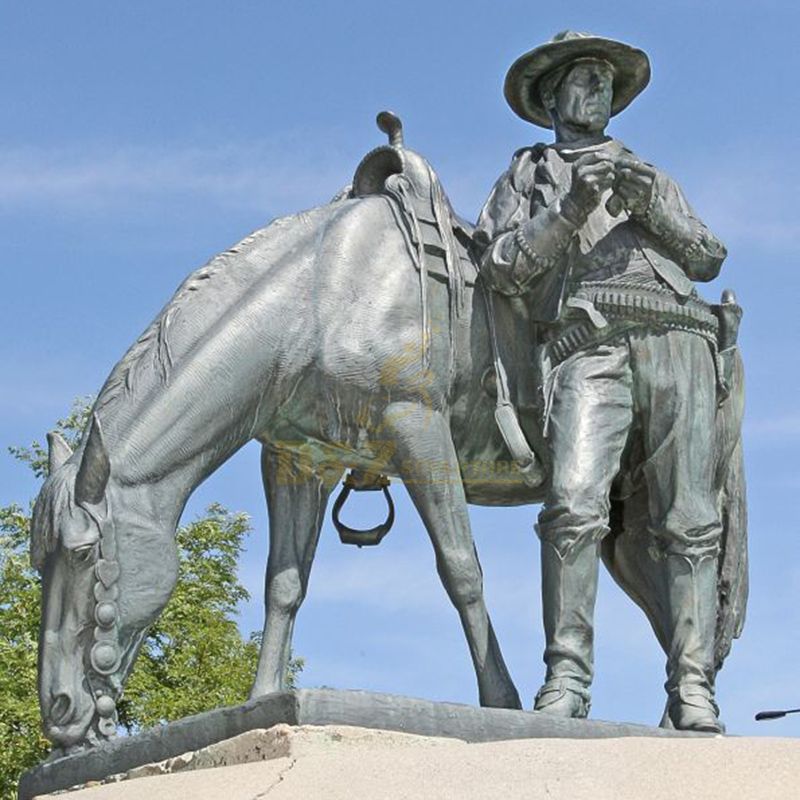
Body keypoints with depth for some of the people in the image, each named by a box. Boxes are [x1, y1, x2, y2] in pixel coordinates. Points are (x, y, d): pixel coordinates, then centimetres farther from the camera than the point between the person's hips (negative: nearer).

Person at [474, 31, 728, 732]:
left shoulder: (652, 177, 33)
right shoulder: (527, 175, 25)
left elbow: (709, 259, 20)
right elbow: (502, 269, 8)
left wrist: (655, 209, 2)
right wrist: (568, 211, -6)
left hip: (677, 339, 3)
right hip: (588, 344, -3)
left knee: (689, 521, -9)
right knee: (575, 507, -23)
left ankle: (693, 692, -13)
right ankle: (567, 681, -24)